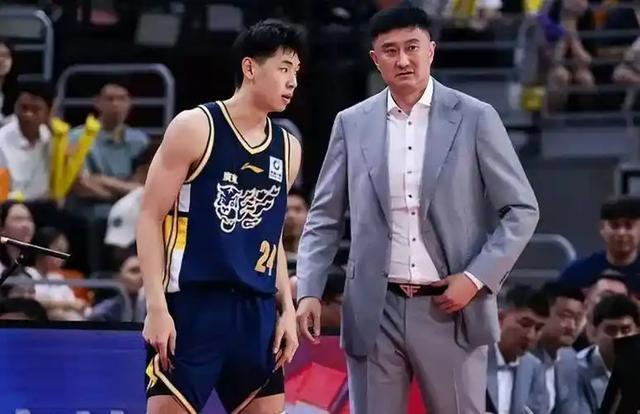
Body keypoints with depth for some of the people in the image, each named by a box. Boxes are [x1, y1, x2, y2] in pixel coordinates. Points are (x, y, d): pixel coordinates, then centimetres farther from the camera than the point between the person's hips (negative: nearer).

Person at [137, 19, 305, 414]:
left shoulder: (287, 148, 13)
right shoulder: (195, 128, -5)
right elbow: (151, 217, -5)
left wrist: (287, 308, 12)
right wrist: (156, 305, -13)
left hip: (257, 311, 6)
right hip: (192, 305, -6)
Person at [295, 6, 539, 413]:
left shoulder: (475, 118, 0)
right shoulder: (352, 124, 7)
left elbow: (521, 210, 1)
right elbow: (325, 219, 10)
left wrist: (477, 278, -10)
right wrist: (310, 291, -3)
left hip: (450, 310, -2)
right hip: (376, 312, 2)